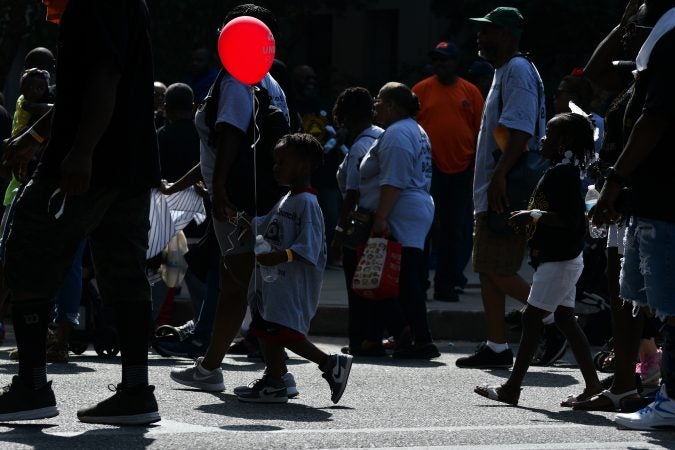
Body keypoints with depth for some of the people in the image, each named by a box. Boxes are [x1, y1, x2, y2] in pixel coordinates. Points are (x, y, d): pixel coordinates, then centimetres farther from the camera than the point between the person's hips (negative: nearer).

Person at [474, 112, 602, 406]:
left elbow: (570, 219, -25)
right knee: (565, 319, 10)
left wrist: (534, 216, -21)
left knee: (532, 317, -7)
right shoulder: (560, 172, 15)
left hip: (559, 259, -10)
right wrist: (529, 218, 13)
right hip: (561, 259, 10)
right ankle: (592, 385, 10)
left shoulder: (564, 174, -18)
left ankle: (512, 389, -5)